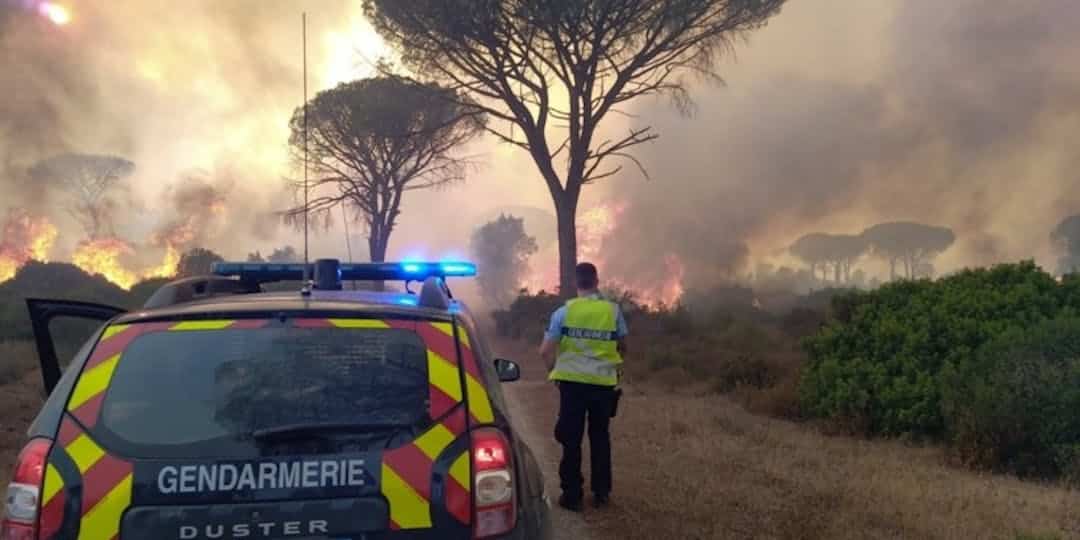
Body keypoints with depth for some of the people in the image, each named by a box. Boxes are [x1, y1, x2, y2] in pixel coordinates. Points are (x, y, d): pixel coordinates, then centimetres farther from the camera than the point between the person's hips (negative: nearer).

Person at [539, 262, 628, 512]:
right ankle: (601, 491, 21)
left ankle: (573, 495, 9)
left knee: (571, 439, 6)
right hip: (604, 382, 2)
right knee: (600, 437, 15)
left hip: (573, 382, -1)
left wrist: (554, 370, 14)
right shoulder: (613, 310, -2)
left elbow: (545, 351, -5)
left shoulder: (564, 311, -5)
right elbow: (623, 347, 10)